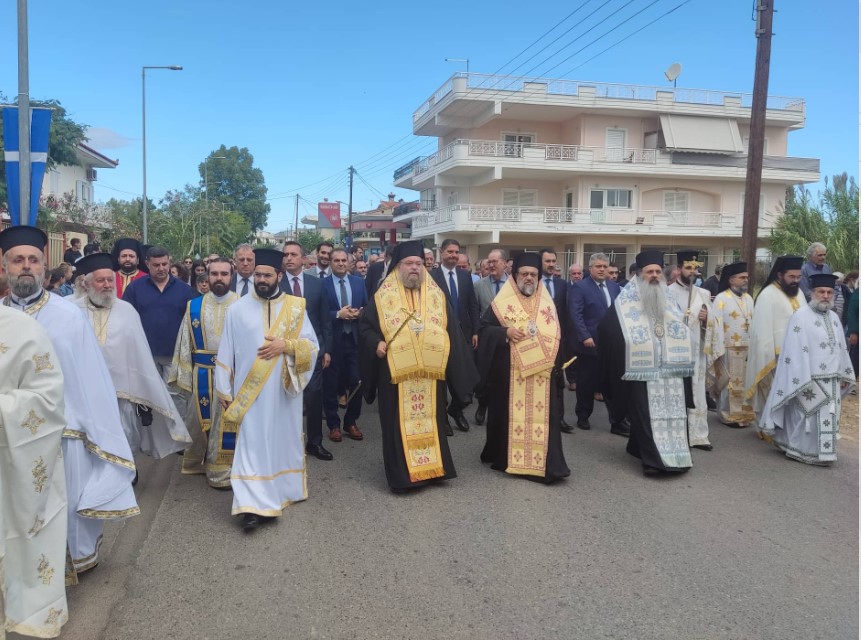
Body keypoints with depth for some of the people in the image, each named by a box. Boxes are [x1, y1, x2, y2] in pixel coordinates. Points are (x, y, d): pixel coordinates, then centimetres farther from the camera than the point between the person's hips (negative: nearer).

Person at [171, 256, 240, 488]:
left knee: (226, 424, 7)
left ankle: (221, 471, 21)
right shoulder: (194, 307, 3)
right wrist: (183, 376, -1)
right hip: (201, 375, 2)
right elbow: (185, 343, 4)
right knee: (198, 422, 14)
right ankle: (198, 462, 36)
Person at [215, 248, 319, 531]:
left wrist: (285, 345, -17)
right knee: (252, 444, -5)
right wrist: (224, 390, 0)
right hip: (250, 391, -2)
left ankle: (283, 489, 30)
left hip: (284, 390, 2)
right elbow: (226, 353, 2)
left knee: (284, 439, 12)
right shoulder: (238, 309, 0)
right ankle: (253, 504, -6)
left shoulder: (295, 307, 2)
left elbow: (312, 346, 0)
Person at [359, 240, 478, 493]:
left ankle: (431, 467, 24)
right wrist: (377, 343, -13)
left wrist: (450, 360, 1)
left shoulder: (437, 296, 9)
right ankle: (402, 474, 10)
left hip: (430, 371, 3)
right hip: (396, 372, -2)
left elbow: (451, 330, 10)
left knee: (430, 420, 11)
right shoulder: (383, 297, 1)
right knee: (400, 424, 1)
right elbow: (365, 326, 5)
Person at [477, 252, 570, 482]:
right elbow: (484, 329, 0)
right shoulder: (502, 302, 2)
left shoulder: (549, 304, 12)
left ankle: (547, 464, 3)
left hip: (542, 372, 2)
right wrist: (505, 332, -17)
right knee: (510, 414, 3)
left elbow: (557, 337, 13)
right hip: (509, 372, -2)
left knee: (542, 416, -1)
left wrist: (557, 366, 4)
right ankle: (506, 458, 16)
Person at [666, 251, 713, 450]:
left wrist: (706, 319, -7)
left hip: (696, 351, 4)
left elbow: (711, 325, 12)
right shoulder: (668, 292, -2)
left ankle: (698, 435, 10)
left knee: (697, 394, 5)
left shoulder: (704, 294, 12)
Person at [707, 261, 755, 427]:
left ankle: (743, 414, 19)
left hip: (748, 348, 5)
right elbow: (717, 325, -10)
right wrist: (719, 350, -15)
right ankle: (729, 416, 10)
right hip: (729, 348, -5)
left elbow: (753, 323, 10)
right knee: (729, 383, 2)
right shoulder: (721, 299, -6)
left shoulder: (749, 299, 12)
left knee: (745, 382, 10)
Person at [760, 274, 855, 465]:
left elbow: (841, 348, 17)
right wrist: (803, 380, -20)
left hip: (831, 381, 7)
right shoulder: (801, 316, -11)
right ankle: (801, 451, 13)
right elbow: (795, 351, -16)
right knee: (807, 418, 0)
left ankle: (824, 453, 24)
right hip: (810, 379, -7)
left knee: (828, 419, 12)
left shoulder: (834, 318, 12)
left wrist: (844, 375, 15)